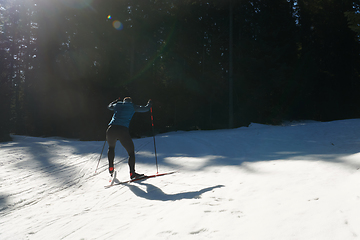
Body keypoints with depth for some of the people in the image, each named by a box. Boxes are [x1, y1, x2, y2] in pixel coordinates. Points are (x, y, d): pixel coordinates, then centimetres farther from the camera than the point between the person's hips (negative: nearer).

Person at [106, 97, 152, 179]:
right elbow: (145, 109, 17)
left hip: (111, 129, 4)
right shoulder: (132, 106, 14)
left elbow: (109, 106, 44)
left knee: (111, 148, 32)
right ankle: (132, 173, -3)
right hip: (123, 130, -4)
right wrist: (149, 103, 39)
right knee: (131, 151, 7)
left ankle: (111, 168, 26)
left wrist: (116, 101, 62)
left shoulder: (117, 105, 22)